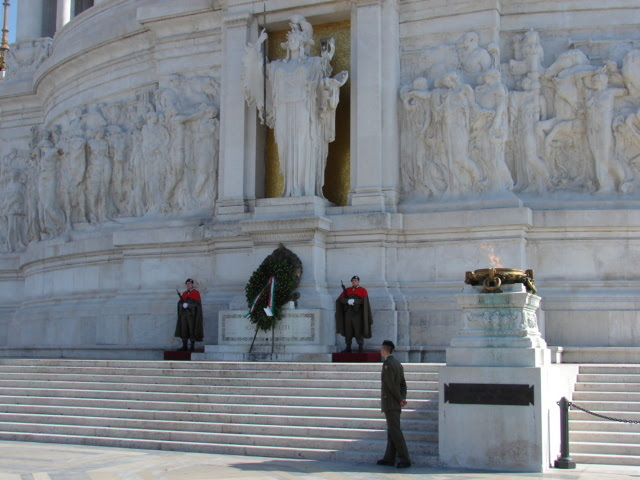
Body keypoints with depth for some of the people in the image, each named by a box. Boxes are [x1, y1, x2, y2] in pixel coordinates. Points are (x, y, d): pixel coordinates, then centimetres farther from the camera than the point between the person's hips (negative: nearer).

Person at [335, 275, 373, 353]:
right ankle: (348, 348, 9)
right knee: (348, 331, 4)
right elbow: (340, 299, 2)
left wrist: (354, 301, -22)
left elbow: (364, 301, -11)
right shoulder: (347, 290, 13)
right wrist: (348, 301, -17)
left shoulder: (363, 290, 3)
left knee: (358, 331, -5)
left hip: (357, 313, -3)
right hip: (348, 312, 4)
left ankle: (361, 347, 4)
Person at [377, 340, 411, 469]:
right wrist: (403, 398, 1)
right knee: (391, 431, 11)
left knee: (395, 431, -9)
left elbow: (391, 384, -19)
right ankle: (389, 458, 15)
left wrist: (400, 400, -11)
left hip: (390, 403, -10)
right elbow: (403, 384, 12)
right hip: (395, 404, 10)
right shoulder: (398, 364, 15)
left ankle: (404, 459, -10)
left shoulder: (387, 364, -15)